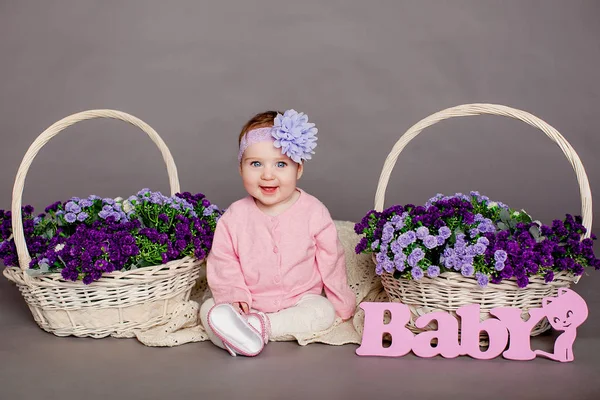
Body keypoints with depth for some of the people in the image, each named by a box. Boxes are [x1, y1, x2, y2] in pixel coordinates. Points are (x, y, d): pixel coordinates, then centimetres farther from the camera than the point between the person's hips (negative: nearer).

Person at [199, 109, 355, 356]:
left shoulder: (314, 212, -6)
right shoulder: (235, 216, -5)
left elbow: (330, 260, 1)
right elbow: (223, 261, 0)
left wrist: (343, 303, 4)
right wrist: (234, 296, -15)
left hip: (301, 299, -1)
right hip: (249, 303, 1)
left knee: (323, 312, -27)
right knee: (209, 309, -17)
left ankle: (260, 326, -31)